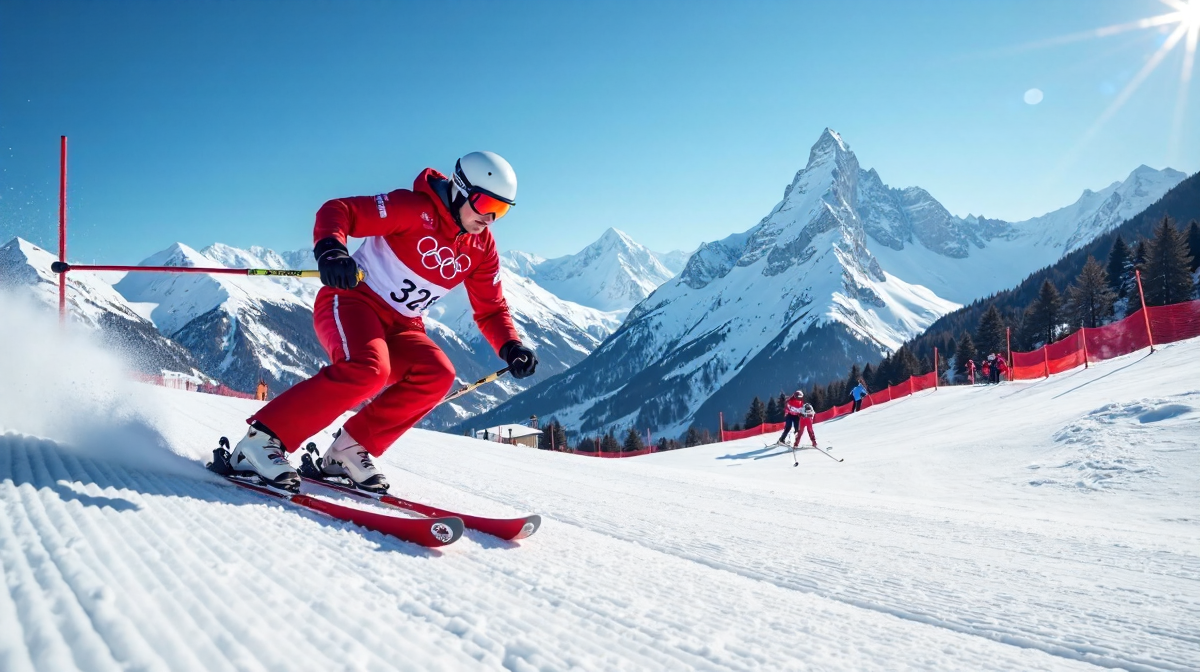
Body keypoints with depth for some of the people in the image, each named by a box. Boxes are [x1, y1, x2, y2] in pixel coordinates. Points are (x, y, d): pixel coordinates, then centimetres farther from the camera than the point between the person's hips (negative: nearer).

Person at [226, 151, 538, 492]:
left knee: (437, 375, -21)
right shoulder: (415, 208, -16)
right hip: (352, 300, -6)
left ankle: (351, 448, -12)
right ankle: (263, 438, -24)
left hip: (400, 326, 6)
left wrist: (511, 347, -12)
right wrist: (330, 249, -41)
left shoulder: (482, 248, 3)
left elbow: (491, 309, 8)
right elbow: (337, 210, -20)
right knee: (369, 369, -34)